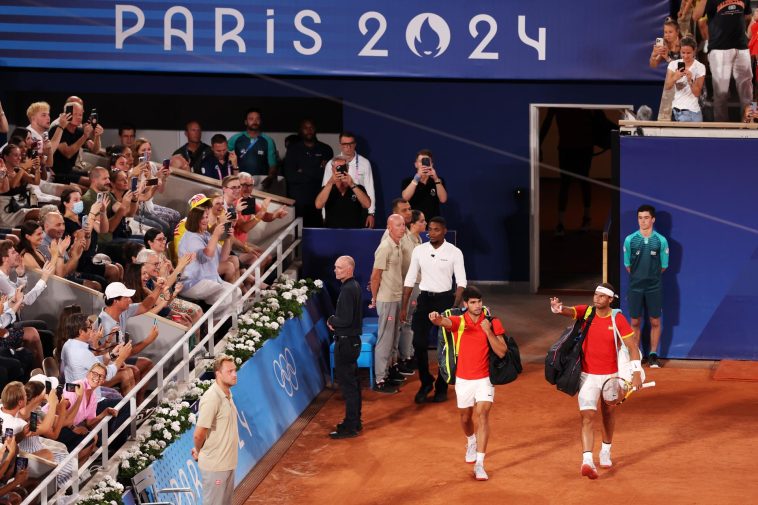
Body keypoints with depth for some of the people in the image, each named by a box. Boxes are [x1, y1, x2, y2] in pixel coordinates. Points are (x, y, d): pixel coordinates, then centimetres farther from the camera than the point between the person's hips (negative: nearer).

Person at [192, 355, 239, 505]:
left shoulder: (227, 394, 7)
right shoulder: (212, 398, -21)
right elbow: (198, 434, -21)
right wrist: (199, 452, -2)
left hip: (227, 463, 9)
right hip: (215, 465, -9)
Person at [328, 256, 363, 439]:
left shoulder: (348, 290, -21)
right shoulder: (354, 286, 10)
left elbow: (346, 320, -25)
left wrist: (331, 320, -7)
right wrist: (335, 321, 3)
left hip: (346, 342, -10)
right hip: (352, 340, 10)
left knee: (348, 384, -6)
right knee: (353, 382, 17)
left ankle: (350, 427, -2)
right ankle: (355, 421, 26)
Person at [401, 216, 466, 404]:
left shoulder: (454, 252, -6)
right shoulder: (419, 250, 2)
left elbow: (461, 282, -7)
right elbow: (410, 279, 6)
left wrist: (456, 307, -18)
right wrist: (404, 307, 3)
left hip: (444, 298, -2)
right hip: (424, 298, 2)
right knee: (419, 343, -3)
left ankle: (441, 387, 17)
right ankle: (426, 383, 17)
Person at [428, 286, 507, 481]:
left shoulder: (493, 323, -7)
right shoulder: (458, 321, -7)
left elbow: (502, 352, -11)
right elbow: (444, 322, -31)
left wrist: (489, 332, -23)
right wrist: (436, 318, -56)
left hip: (484, 379, -2)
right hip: (463, 379, 2)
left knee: (482, 415, -17)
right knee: (466, 417, 18)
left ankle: (479, 464, -18)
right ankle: (471, 442, 52)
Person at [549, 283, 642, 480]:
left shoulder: (618, 319, -8)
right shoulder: (586, 312, -7)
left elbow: (632, 346, -6)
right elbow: (569, 311, -26)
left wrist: (636, 373, -14)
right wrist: (558, 308, -50)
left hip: (611, 375, 1)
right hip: (588, 375, -1)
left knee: (608, 413, 19)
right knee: (587, 416, -14)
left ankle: (605, 452, 40)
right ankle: (587, 460, -22)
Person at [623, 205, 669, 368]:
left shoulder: (661, 240, -5)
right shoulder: (630, 240, -2)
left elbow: (664, 266, 4)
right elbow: (627, 264, 7)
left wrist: (652, 276, 8)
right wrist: (638, 276, 9)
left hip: (654, 287, -1)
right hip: (635, 286, 1)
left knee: (655, 322, 4)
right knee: (635, 322, 7)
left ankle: (653, 355, 15)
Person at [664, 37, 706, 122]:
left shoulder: (700, 67, -6)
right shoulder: (673, 64, 2)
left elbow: (697, 93, -8)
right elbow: (666, 87, -6)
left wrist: (690, 80, -25)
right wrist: (675, 78, -25)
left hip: (691, 112, -3)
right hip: (674, 109, 3)